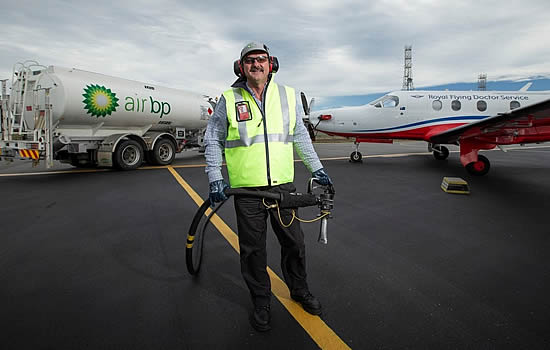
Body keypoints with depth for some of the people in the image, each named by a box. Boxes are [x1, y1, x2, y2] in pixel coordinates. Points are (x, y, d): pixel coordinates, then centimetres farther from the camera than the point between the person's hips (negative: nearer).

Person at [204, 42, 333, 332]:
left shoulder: (288, 96, 6)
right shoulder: (229, 99, 0)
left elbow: (300, 136, 15)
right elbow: (213, 140, 6)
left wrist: (316, 168, 14)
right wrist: (215, 179, -3)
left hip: (283, 185, 2)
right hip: (246, 189, -1)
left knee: (294, 243, 12)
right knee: (253, 249, 8)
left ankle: (299, 290, 37)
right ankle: (261, 302, 29)